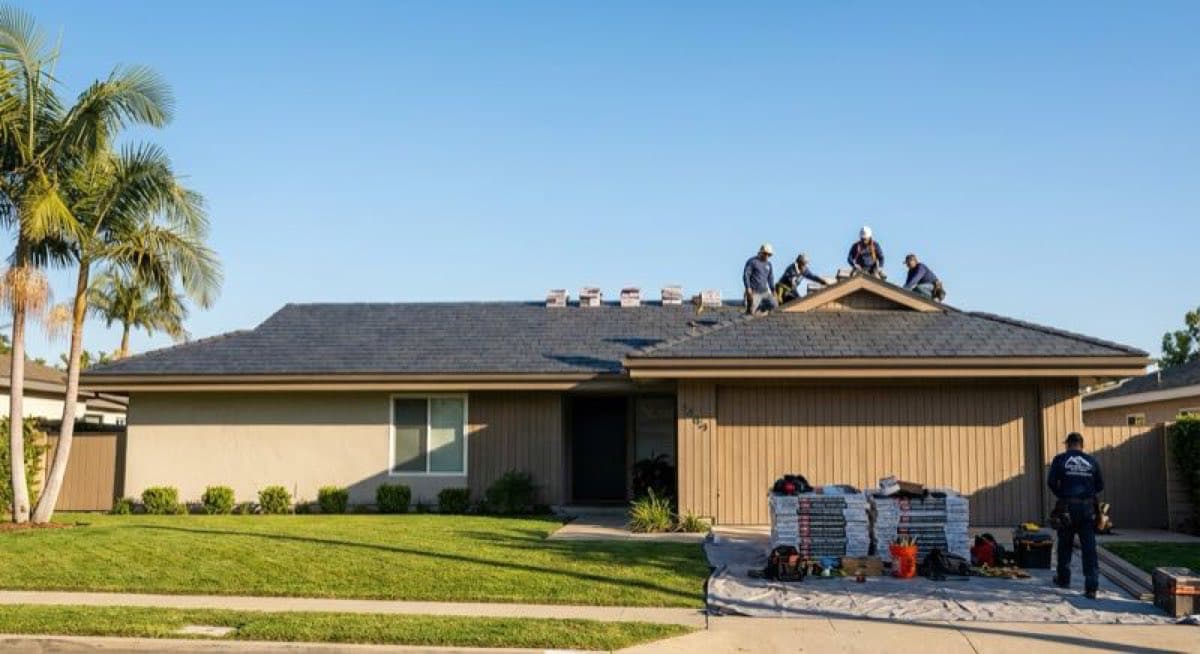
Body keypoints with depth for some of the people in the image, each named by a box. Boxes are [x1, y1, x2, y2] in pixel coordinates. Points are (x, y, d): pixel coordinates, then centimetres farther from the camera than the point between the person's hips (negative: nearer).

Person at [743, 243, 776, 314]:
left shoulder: (768, 263, 13)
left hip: (764, 291, 6)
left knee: (772, 305, -7)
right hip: (754, 291, -6)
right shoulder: (752, 261, -7)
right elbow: (746, 275, -12)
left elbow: (770, 278, 20)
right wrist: (748, 288, -20)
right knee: (751, 312, -10)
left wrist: (773, 290, 15)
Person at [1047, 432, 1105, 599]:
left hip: (1067, 507, -1)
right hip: (1087, 508, 1)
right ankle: (1091, 587, -4)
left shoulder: (1060, 460, -1)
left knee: (1065, 545, 17)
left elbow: (1052, 482, -5)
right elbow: (1100, 485, 8)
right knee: (1089, 548, 1)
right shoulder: (1091, 461, 5)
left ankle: (1063, 579, 28)